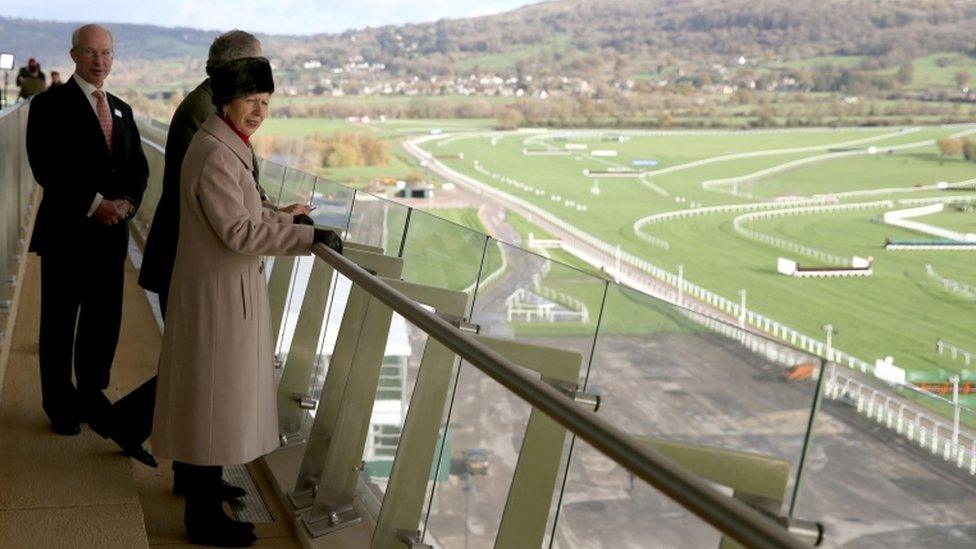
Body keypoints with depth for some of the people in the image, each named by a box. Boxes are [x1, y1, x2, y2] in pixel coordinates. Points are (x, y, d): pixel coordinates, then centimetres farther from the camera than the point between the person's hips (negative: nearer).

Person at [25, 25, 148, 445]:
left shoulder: (121, 110, 14)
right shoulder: (50, 105, -6)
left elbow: (138, 167, 12)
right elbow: (46, 168, -16)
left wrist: (126, 202, -7)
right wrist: (94, 204, -20)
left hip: (111, 232, 5)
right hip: (67, 232, -5)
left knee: (105, 318, 11)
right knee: (60, 321, 6)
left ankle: (91, 392, 28)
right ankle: (59, 402, 20)